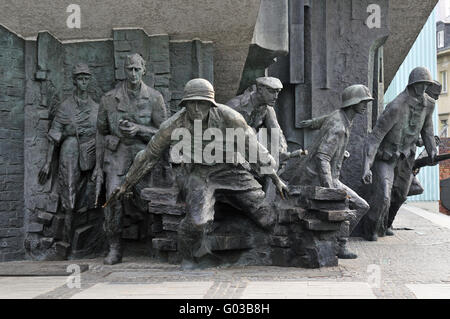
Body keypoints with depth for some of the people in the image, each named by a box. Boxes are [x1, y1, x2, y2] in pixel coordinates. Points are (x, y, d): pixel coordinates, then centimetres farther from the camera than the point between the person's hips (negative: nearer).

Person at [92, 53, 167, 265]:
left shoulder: (155, 98, 2)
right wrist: (98, 165, 9)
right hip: (117, 154, 1)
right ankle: (114, 249, -6)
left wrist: (138, 129, -14)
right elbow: (101, 132, 12)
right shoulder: (109, 99, 7)